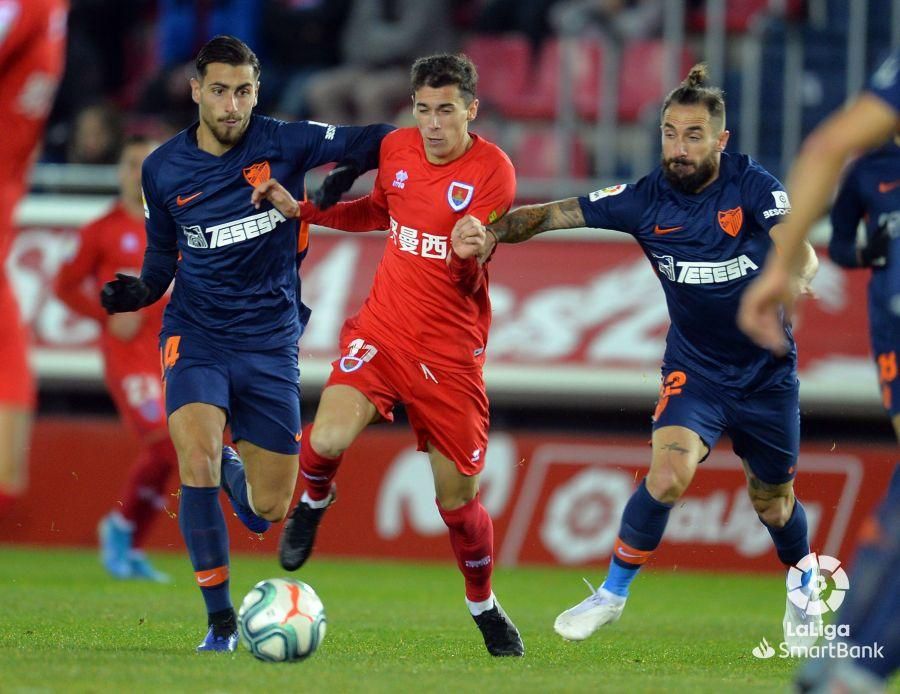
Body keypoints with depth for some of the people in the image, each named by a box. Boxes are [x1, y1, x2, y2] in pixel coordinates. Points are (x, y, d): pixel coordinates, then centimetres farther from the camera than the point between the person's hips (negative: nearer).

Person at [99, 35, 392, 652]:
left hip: (271, 341, 0)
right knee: (197, 464, -25)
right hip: (196, 337, 0)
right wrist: (138, 290, -4)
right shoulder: (163, 169, 2)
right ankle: (220, 620, -12)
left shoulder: (284, 144, -5)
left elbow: (374, 143, 0)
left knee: (269, 512, 3)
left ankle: (231, 473, 42)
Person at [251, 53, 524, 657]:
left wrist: (474, 250, -39)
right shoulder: (397, 148, 2)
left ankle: (485, 608, 29)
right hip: (383, 329, 3)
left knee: (458, 499, 3)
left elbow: (469, 275, -17)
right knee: (328, 440, -24)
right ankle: (314, 501, 13)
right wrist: (300, 209, 14)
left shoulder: (492, 170, -12)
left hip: (451, 350, -3)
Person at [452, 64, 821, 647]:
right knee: (668, 475, -25)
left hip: (767, 374, 0)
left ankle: (803, 592, 45)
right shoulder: (645, 200, -11)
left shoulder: (753, 186, -16)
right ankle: (614, 593, -6)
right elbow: (553, 214, -12)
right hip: (694, 369, 0)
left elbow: (801, 257, -29)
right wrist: (491, 233, -31)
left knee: (774, 504, 13)